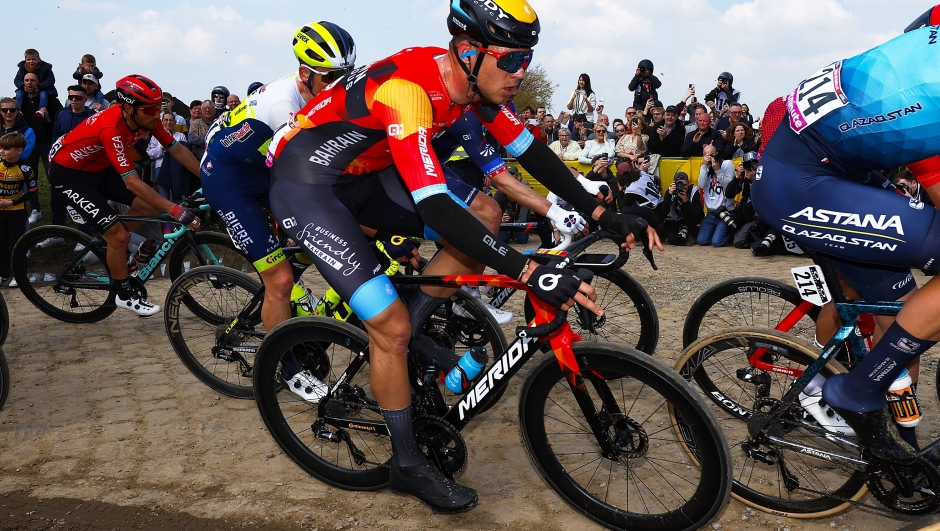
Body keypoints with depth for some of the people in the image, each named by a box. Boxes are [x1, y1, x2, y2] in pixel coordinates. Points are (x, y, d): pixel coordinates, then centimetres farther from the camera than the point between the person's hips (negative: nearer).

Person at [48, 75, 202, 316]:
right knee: (120, 236, -13)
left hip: (99, 167, 8)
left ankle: (105, 243, 20)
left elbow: (177, 149, -7)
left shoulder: (146, 119, -15)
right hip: (68, 172, -8)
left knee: (149, 206, -1)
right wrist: (175, 210, -41)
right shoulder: (111, 129, -37)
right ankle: (125, 295, 8)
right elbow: (132, 182, -39)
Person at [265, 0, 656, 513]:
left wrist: (600, 213, -5)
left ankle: (392, 345, 7)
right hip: (306, 182, -8)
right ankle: (408, 466, 9)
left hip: (366, 172, 8)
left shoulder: (475, 84, -8)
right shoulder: (406, 88, -33)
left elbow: (530, 150, 0)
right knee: (391, 326, -14)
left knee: (481, 223, -6)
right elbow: (433, 207, -41)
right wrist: (530, 273, -43)